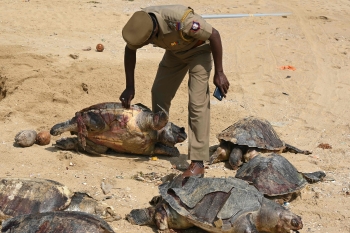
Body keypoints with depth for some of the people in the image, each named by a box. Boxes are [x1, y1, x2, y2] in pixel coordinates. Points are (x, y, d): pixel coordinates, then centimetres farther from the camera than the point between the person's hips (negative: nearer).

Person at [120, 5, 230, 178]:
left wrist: (219, 73, -23)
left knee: (197, 103, -15)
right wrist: (130, 87, -6)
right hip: (175, 51, 6)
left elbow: (214, 36, -28)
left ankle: (198, 163, -15)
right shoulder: (140, 23, -23)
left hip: (199, 49, -6)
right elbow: (130, 51, -3)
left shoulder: (181, 20, -41)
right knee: (159, 92, 6)